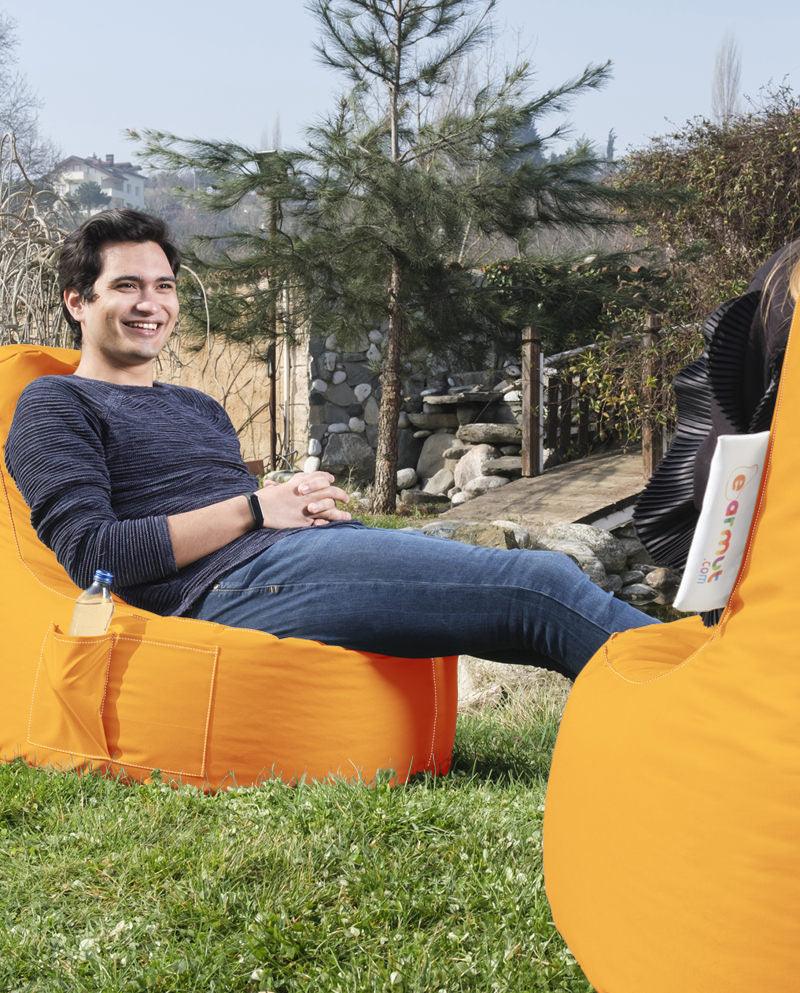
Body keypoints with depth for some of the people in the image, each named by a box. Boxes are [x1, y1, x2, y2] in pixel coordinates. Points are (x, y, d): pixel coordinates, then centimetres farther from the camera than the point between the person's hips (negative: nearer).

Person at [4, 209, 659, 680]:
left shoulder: (200, 409, 32)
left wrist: (315, 501, 2)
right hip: (238, 582, -8)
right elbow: (93, 554, -7)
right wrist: (253, 509, -8)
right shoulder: (57, 404, 8)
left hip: (311, 550, 8)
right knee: (540, 585, -20)